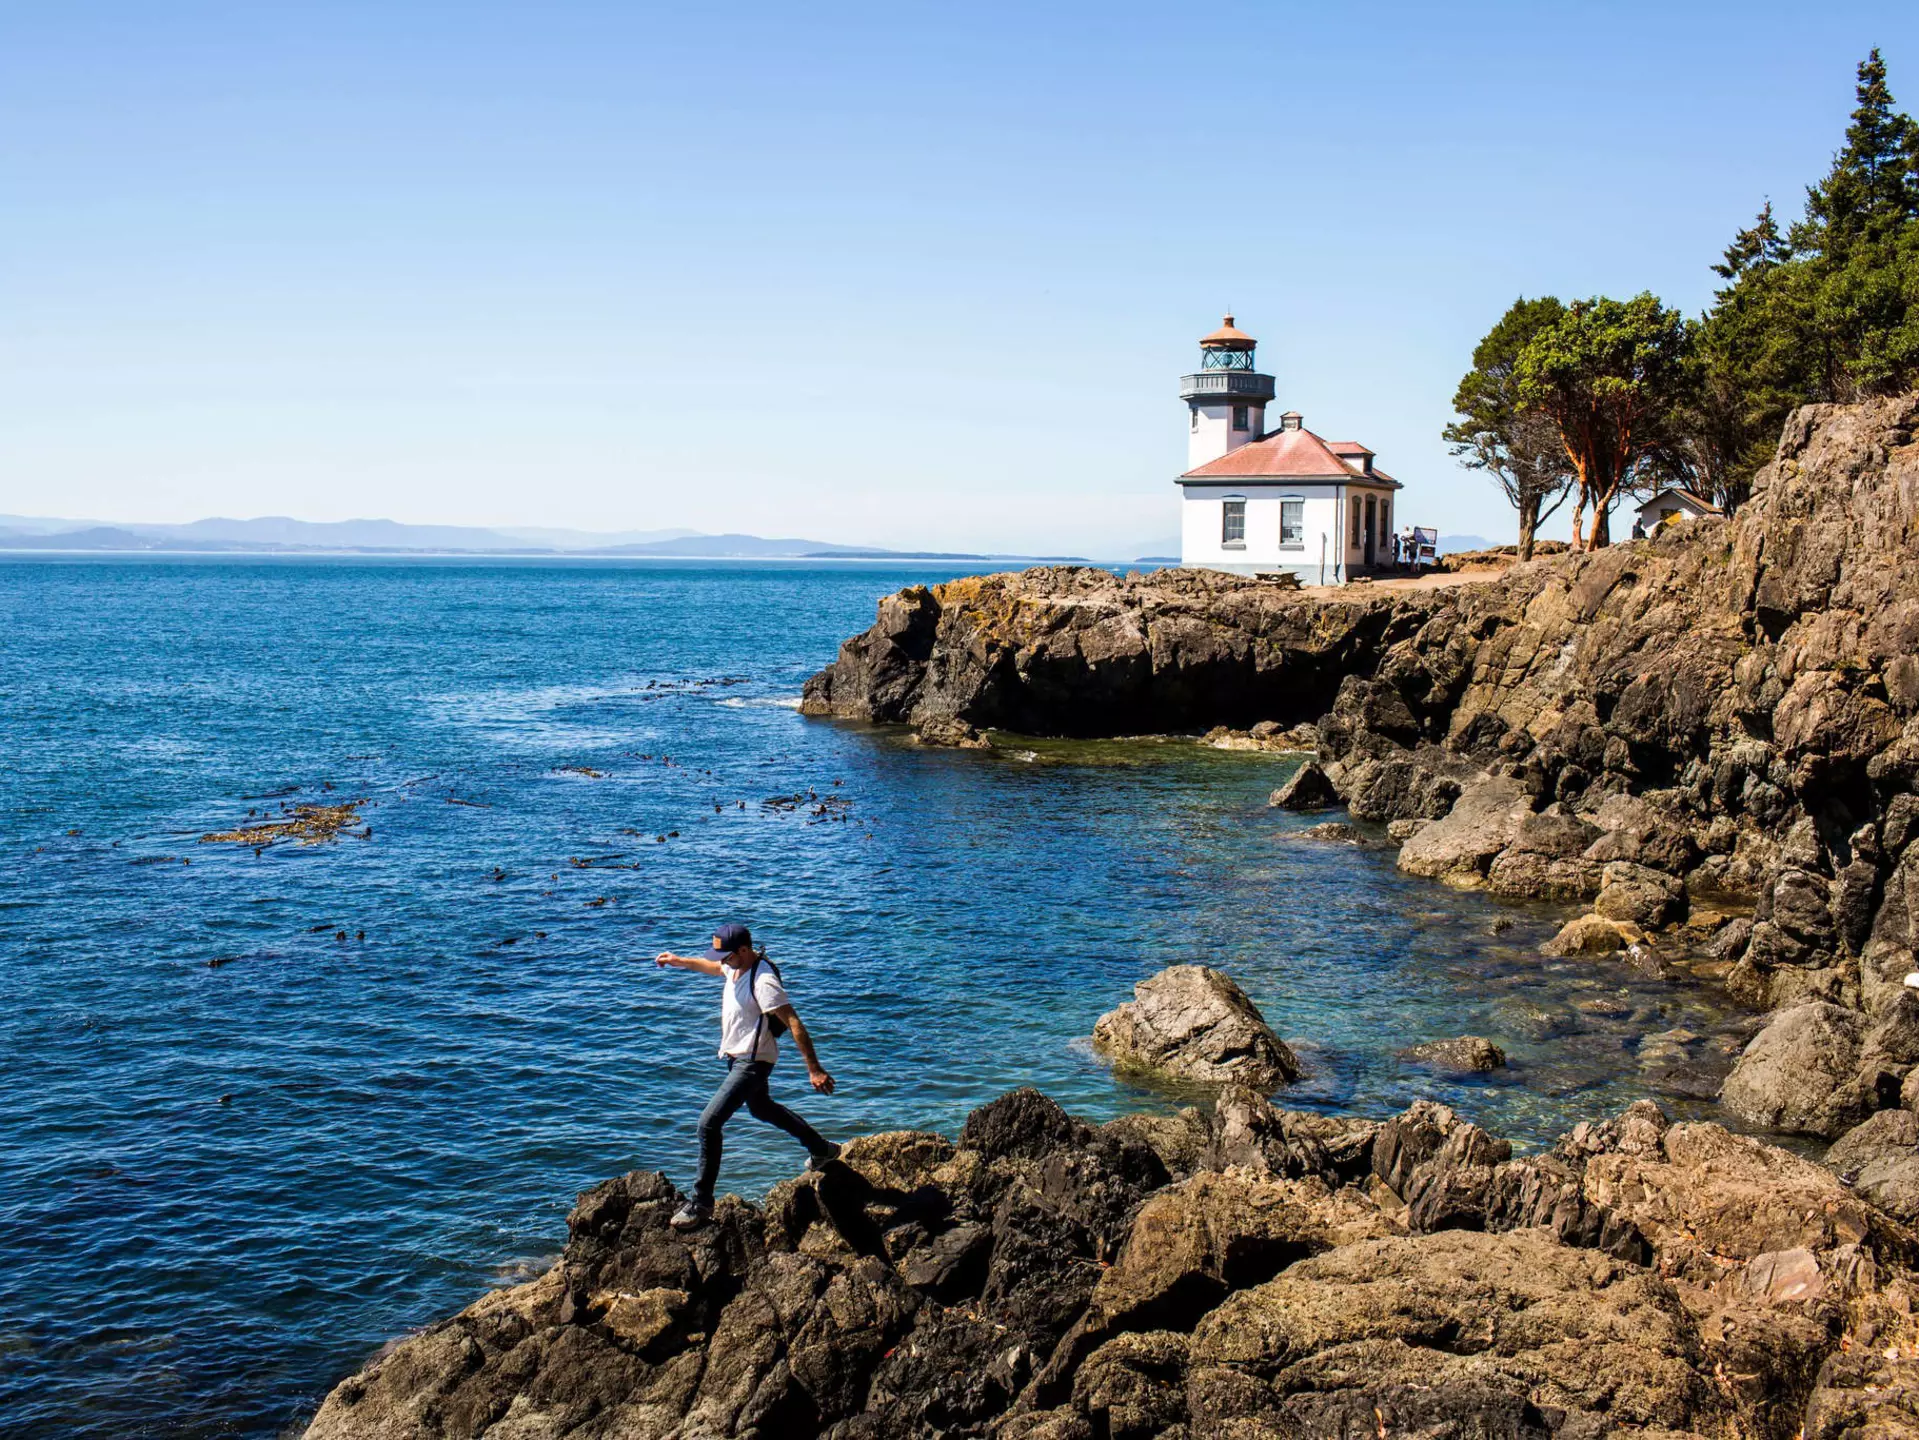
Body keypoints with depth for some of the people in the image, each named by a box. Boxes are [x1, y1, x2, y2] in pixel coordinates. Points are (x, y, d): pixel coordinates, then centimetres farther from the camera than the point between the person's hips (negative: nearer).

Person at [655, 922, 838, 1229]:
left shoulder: (763, 981, -29)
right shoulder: (735, 966, -1)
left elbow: (794, 1024, -31)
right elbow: (712, 967, 27)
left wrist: (815, 1070, -33)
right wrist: (679, 961, 27)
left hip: (752, 1062, -11)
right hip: (736, 1057, 11)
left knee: (709, 1123, -15)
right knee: (761, 1109, 30)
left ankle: (701, 1203, -5)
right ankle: (822, 1150, 47)